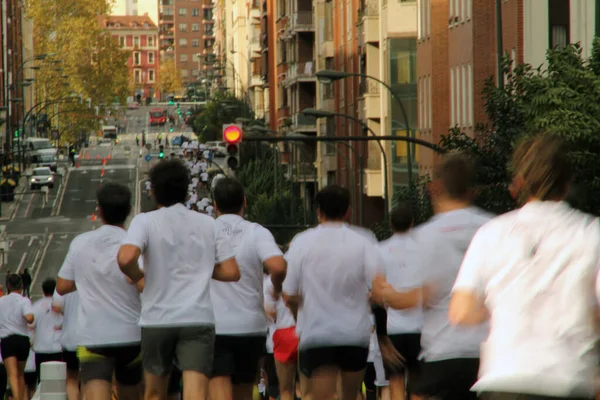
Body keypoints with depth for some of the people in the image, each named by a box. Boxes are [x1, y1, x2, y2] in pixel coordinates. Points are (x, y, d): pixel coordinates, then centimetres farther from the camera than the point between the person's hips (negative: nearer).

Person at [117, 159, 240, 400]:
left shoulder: (145, 221, 0)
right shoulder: (208, 224, 9)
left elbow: (125, 258, -19)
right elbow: (231, 272, 7)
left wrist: (137, 276, 3)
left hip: (157, 319, 0)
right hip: (199, 319, 0)